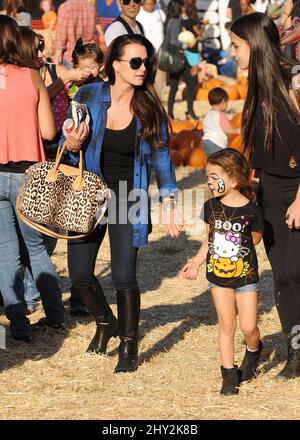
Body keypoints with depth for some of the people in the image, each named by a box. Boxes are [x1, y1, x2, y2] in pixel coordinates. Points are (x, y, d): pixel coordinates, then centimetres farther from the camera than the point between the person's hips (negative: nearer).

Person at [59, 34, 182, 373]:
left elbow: (161, 158, 2)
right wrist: (72, 145, -20)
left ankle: (128, 348, 11)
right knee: (80, 274, 5)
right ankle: (105, 322, 36)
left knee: (123, 276, -8)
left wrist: (169, 204, -4)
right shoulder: (88, 96, -7)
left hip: (128, 198, -1)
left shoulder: (149, 109, -6)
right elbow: (65, 145, 4)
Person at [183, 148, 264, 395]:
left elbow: (255, 239, 0)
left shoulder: (251, 211, -17)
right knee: (226, 325, 6)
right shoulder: (211, 207, -4)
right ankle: (229, 374, 14)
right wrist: (196, 263, 5)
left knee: (248, 327, -3)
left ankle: (253, 351, 31)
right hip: (218, 274, 3)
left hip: (245, 275, -3)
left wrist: (236, 250, -2)